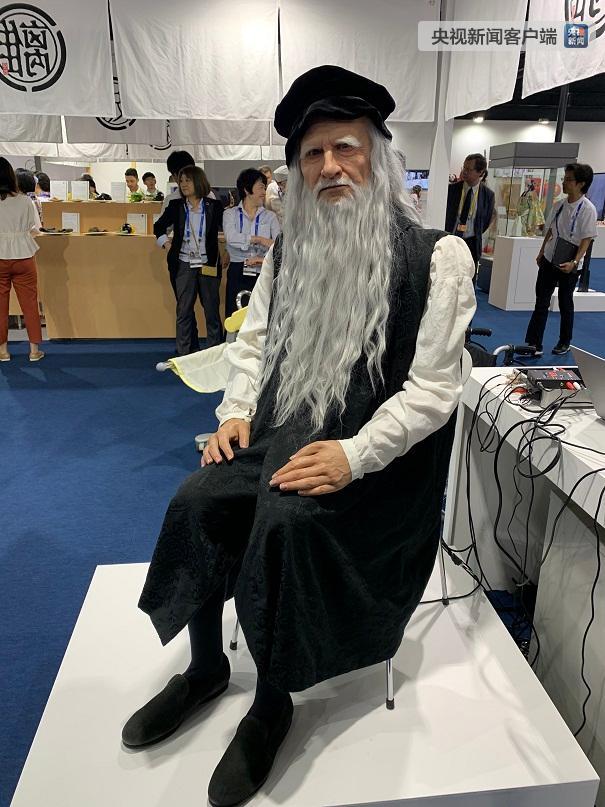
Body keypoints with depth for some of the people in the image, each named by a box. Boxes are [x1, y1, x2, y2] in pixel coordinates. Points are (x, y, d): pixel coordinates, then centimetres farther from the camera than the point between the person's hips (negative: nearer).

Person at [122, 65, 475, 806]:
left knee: (286, 521, -29)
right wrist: (237, 412, -2)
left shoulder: (436, 255, -9)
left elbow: (433, 387, -14)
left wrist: (353, 455, -24)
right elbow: (253, 338, 15)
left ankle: (272, 705, -1)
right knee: (195, 503, -15)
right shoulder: (289, 251, 9)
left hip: (371, 453, -5)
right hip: (282, 431, 5)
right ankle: (205, 667, 12)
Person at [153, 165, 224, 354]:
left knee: (211, 310, 3)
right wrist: (166, 243, 6)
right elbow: (159, 226, 19)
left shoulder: (214, 206, 1)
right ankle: (184, 354, 11)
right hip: (184, 265, 2)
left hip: (208, 265, -1)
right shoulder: (175, 206, 6)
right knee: (184, 310, 4)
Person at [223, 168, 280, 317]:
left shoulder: (270, 216, 11)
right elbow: (231, 238, -14)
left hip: (263, 274, 1)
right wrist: (260, 240, -22)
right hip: (238, 274, -1)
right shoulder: (230, 214, 7)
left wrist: (264, 259, -20)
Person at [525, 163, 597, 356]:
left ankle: (564, 343, 28)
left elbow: (586, 239, -15)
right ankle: (534, 344, 4)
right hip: (549, 260, 5)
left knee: (565, 304, 10)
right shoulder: (559, 205, 3)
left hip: (569, 265, -5)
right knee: (541, 302, 2)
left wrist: (574, 262, -25)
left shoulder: (587, 209, -13)